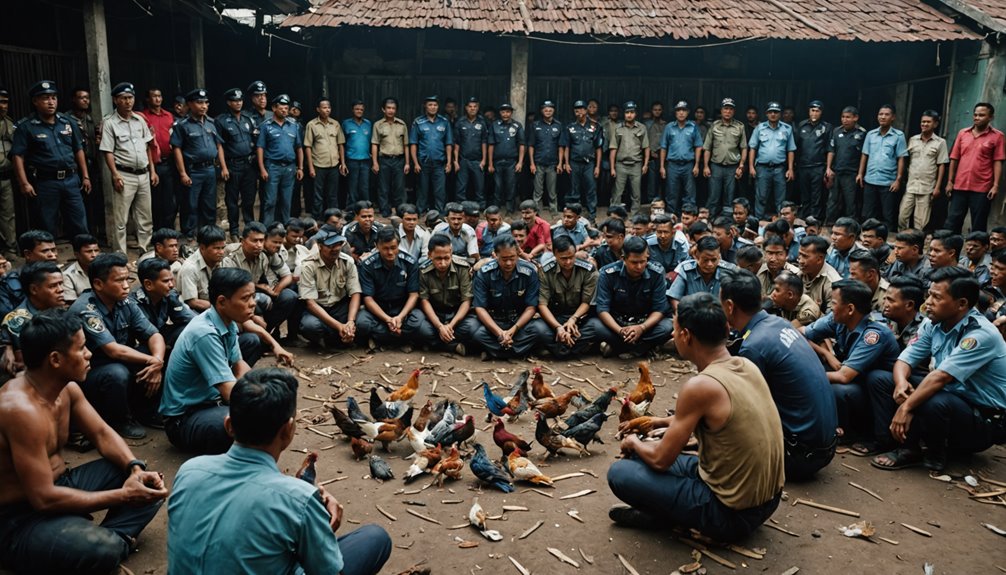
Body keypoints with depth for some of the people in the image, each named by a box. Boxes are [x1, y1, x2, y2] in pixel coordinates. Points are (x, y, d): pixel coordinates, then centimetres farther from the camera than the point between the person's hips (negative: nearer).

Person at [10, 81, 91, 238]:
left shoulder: (68, 123, 10)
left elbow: (78, 150, 15)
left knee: (79, 225, 7)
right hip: (45, 183, -3)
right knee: (48, 229, 6)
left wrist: (85, 177, 10)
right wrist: (24, 183, -14)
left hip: (71, 180, 4)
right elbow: (17, 156, -6)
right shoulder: (26, 127, -3)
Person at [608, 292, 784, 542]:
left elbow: (660, 459, -14)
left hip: (732, 514, -8)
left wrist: (634, 443, 7)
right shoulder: (746, 365, -1)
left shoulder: (700, 387, -25)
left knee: (619, 473, -5)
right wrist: (658, 422, 24)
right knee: (648, 459, 19)